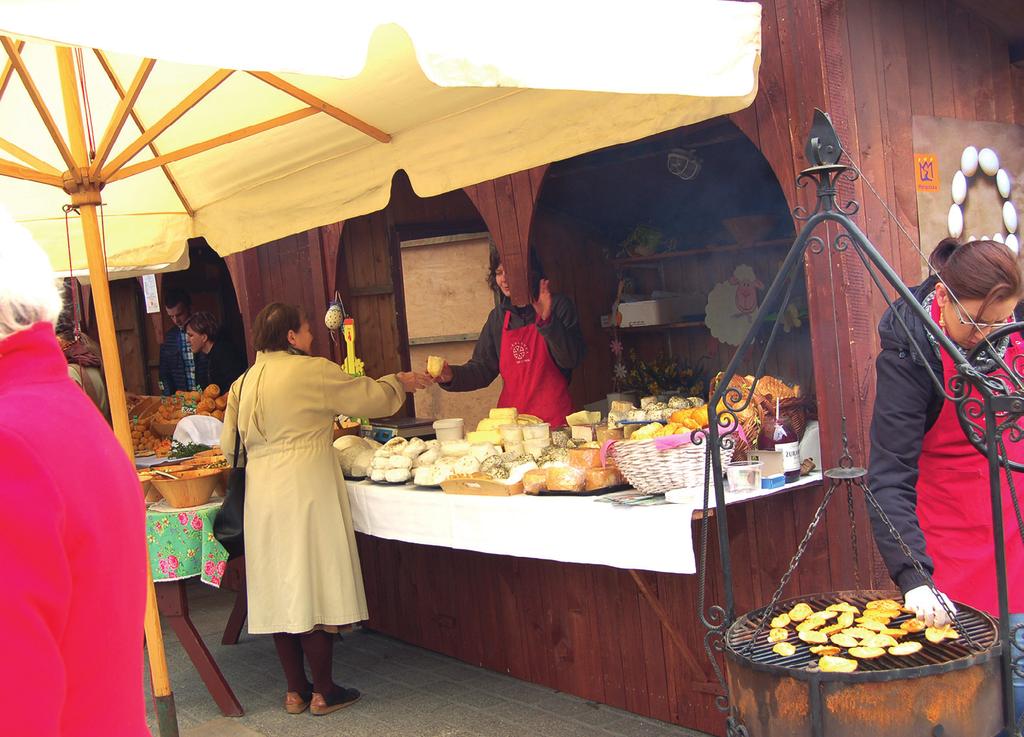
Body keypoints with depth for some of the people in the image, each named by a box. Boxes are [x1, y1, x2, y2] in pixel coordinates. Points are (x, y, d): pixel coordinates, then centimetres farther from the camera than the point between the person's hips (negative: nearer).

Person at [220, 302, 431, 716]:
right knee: (313, 586, 3)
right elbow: (371, 398, 0)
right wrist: (401, 382, 18)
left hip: (261, 495, 6)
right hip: (305, 491, -6)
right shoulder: (313, 372, -8)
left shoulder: (243, 383, 9)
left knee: (280, 590, 11)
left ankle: (295, 691, 22)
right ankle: (322, 693, 12)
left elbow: (229, 445, 12)